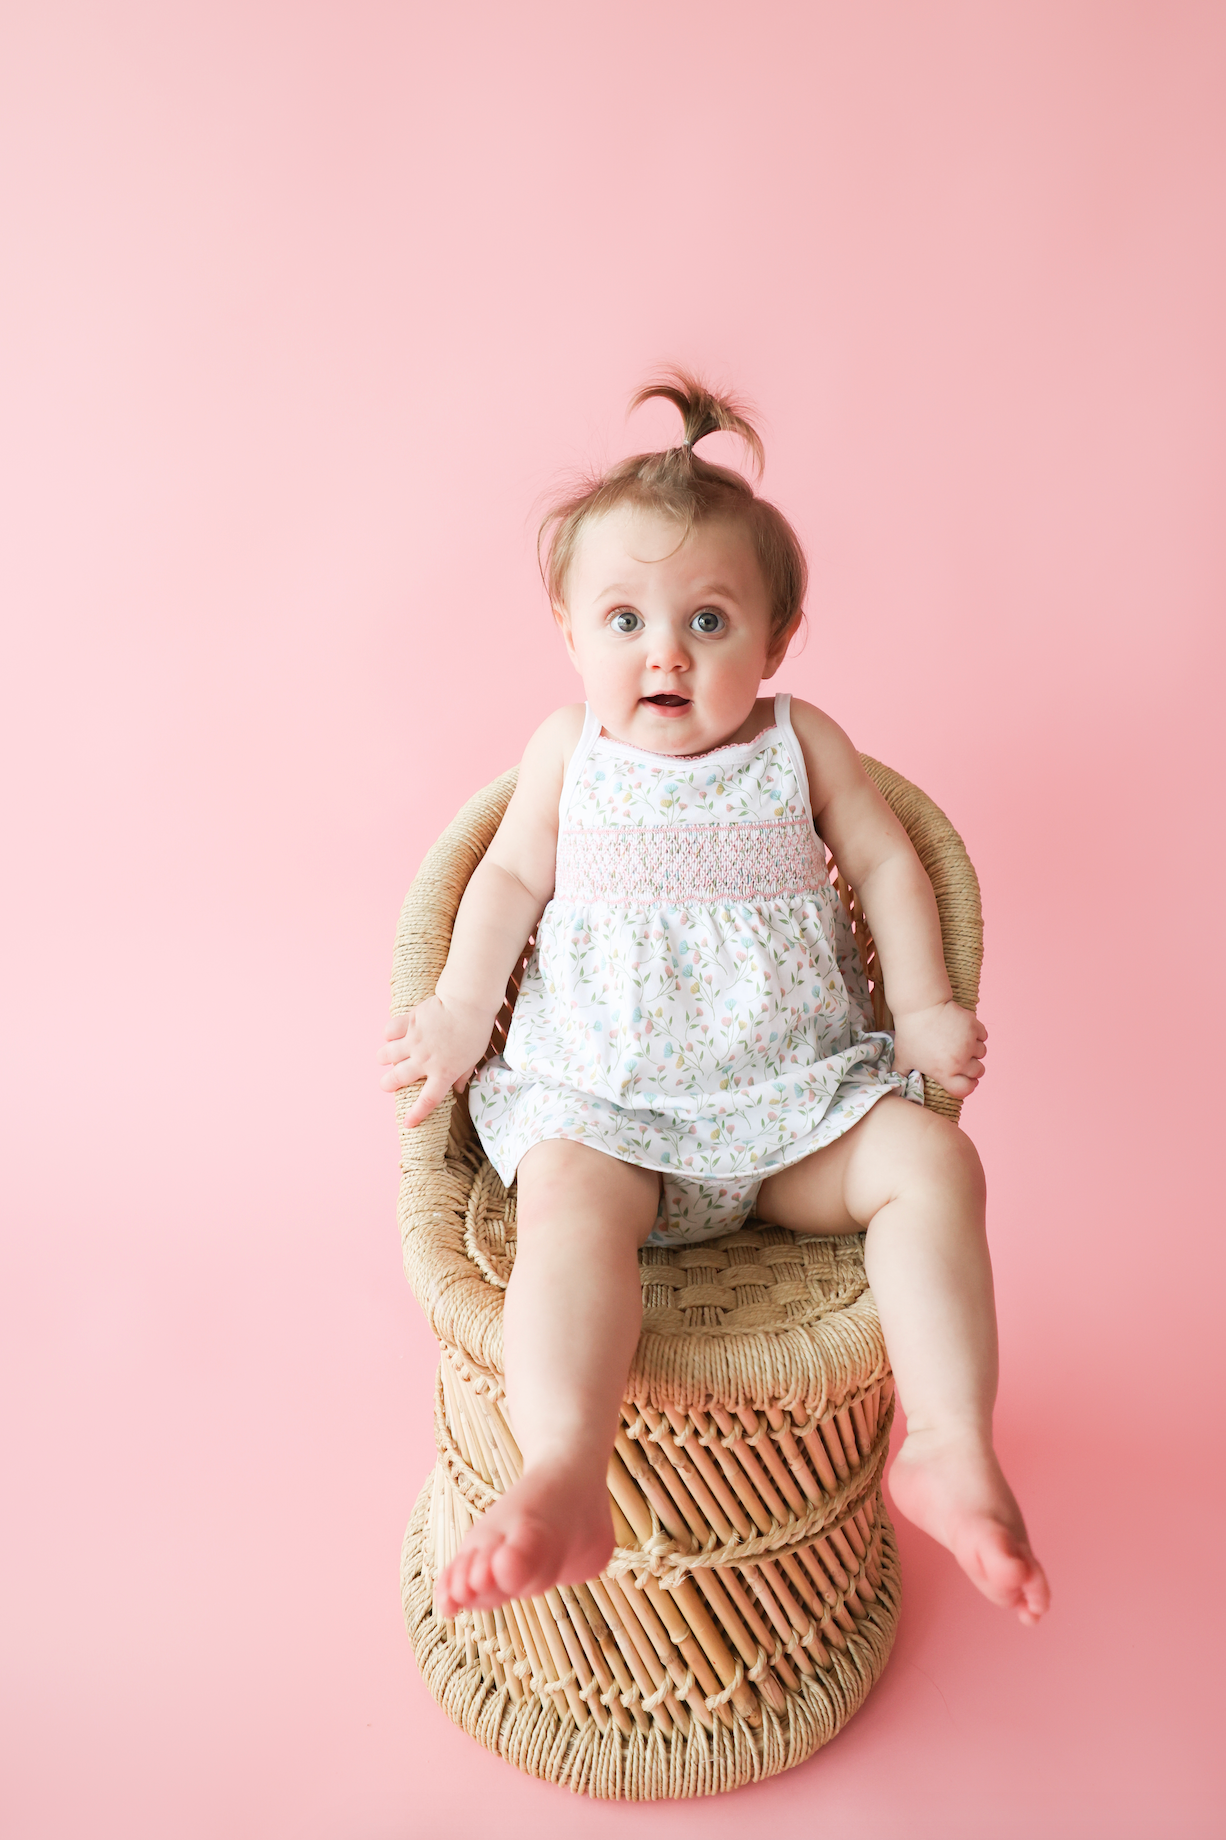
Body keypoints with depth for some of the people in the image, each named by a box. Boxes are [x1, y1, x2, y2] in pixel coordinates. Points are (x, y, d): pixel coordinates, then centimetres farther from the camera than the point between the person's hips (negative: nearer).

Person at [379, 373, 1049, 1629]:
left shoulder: (800, 741, 9)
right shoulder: (566, 749, 9)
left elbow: (886, 866, 11)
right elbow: (511, 879, 10)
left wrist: (925, 1010, 1)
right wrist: (461, 1008, -3)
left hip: (794, 1098, 2)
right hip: (603, 1100, -1)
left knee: (930, 1160, -22)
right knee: (569, 1200, -32)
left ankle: (951, 1448, -20)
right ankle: (562, 1482, -41)